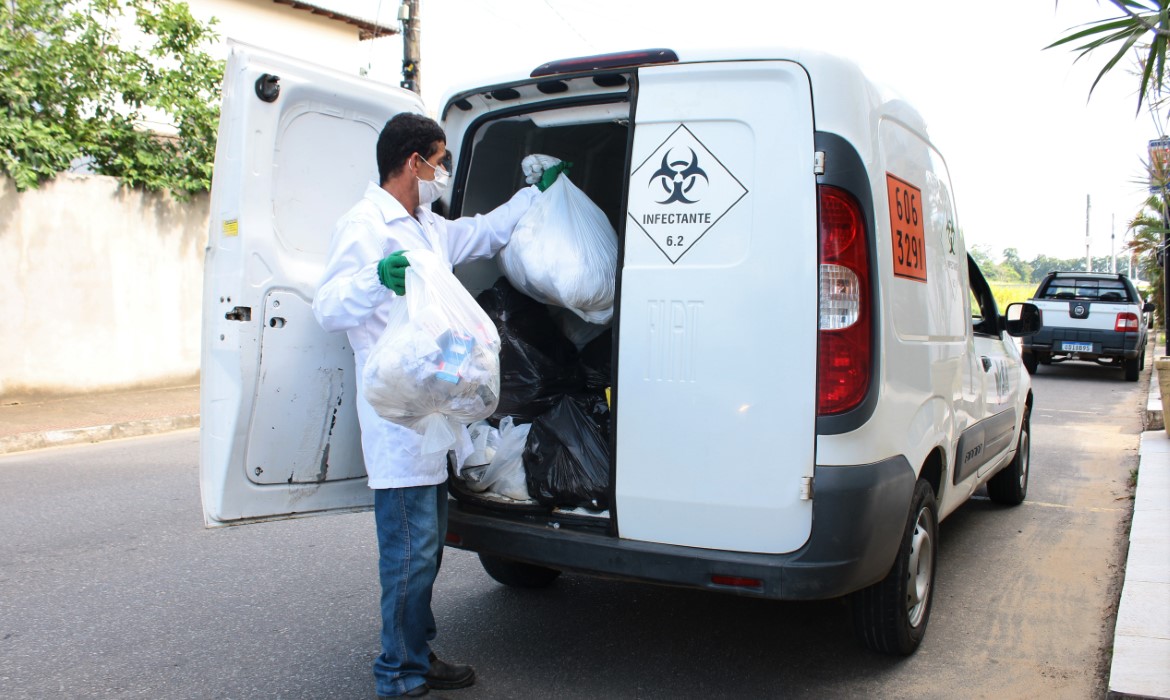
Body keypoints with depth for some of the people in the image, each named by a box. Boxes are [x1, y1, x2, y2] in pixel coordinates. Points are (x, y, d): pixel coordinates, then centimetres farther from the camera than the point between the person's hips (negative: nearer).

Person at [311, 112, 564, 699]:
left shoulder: (425, 227, 18)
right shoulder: (365, 224, -11)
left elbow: (483, 233, 35)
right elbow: (328, 308, -19)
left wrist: (538, 190, 36)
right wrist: (375, 279, -39)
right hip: (398, 414, -10)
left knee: (426, 543, 16)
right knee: (411, 549, -5)